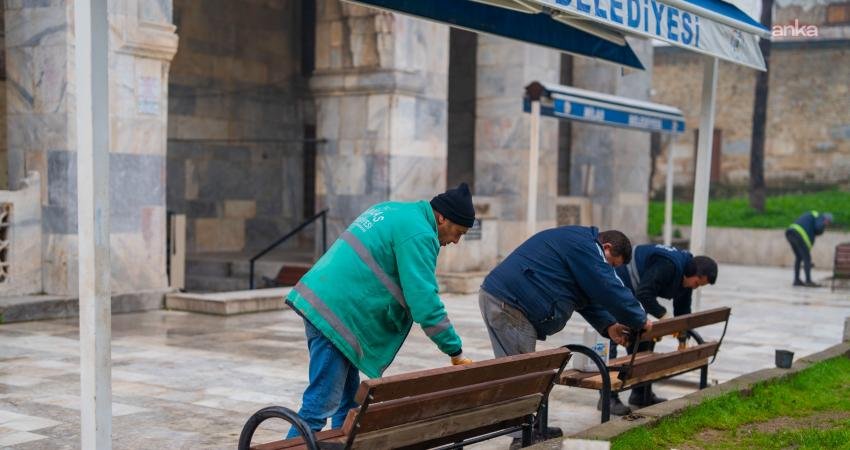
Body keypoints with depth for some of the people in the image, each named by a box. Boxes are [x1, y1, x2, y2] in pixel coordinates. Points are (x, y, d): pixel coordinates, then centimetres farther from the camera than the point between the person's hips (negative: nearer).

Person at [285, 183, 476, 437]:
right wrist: (455, 352, -11)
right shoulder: (418, 234, -12)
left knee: (348, 398, 15)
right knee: (322, 404, -8)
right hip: (336, 314, -10)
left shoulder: (395, 211, 18)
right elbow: (424, 301, -17)